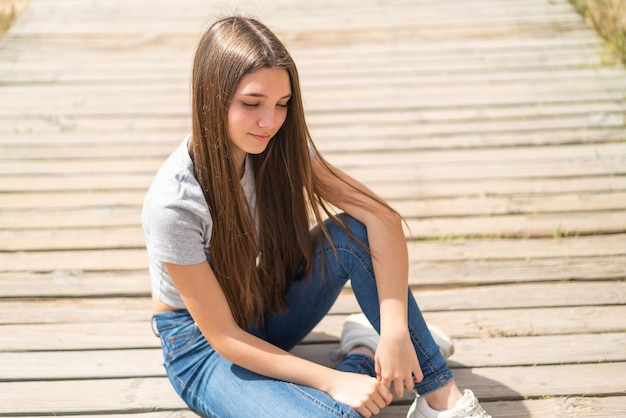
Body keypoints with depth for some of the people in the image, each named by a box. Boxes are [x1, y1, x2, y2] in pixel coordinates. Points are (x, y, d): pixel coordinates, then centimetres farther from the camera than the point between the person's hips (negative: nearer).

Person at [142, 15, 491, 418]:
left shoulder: (279, 146, -14)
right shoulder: (173, 204, -30)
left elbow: (381, 216, -20)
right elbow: (224, 337, -23)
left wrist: (396, 330, -30)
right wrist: (331, 380, -25)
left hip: (271, 310, 6)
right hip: (203, 347, -5)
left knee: (353, 231, -22)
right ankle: (361, 356, 0)